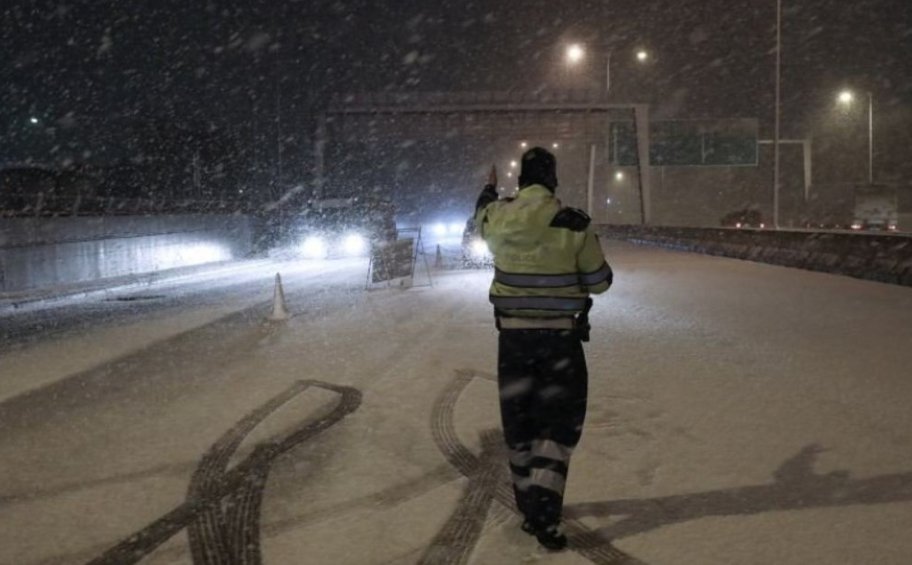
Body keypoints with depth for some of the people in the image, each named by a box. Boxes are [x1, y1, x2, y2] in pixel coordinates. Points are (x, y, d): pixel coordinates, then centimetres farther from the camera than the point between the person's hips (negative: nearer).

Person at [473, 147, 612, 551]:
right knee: (560, 423, 5)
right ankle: (543, 513, -6)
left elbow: (482, 214, 22)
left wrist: (489, 189, 42)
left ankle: (529, 507, 27)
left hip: (512, 335, 3)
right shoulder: (573, 226, -13)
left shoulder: (499, 217, -5)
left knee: (518, 424, 15)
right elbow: (600, 281, -4)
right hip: (560, 337, -3)